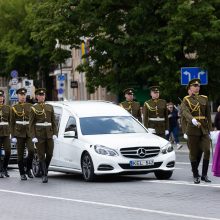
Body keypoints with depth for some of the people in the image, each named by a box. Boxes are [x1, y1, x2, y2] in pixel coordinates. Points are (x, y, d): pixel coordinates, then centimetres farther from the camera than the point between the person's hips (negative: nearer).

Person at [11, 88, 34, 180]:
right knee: (20, 154, 1)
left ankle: (28, 169, 6)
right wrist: (13, 136, -4)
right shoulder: (14, 108, 2)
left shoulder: (30, 106, 7)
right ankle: (22, 174, 10)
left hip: (29, 133, 1)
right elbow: (12, 123, 2)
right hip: (19, 133, -1)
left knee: (31, 151, -15)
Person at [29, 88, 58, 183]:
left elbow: (53, 122, 12)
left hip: (49, 134, 3)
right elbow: (31, 124, -2)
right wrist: (33, 137, -10)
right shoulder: (33, 108, 1)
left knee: (49, 154, 2)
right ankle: (44, 175, 0)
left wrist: (55, 133, 1)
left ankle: (44, 169, 26)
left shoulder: (50, 107, 12)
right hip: (39, 134, -3)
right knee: (41, 156, -3)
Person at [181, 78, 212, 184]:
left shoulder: (204, 99, 12)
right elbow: (185, 112, -19)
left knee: (207, 151, -11)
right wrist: (193, 120, -38)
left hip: (204, 130, 3)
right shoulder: (186, 100, -1)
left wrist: (209, 128, 7)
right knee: (194, 153, 2)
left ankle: (204, 175, -2)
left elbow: (208, 115, 14)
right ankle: (195, 175, 13)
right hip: (192, 130, -3)